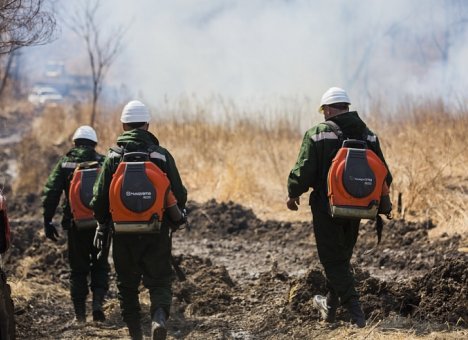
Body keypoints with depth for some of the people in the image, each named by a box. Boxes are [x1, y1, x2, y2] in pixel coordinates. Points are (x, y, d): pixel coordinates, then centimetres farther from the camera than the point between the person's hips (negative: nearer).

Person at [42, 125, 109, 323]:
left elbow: (50, 193, -4)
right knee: (100, 266, 12)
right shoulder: (103, 162, 0)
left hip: (75, 225, 0)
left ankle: (80, 314, 9)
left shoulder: (65, 163, 2)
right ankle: (98, 302, -9)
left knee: (78, 269, 11)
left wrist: (47, 221, -1)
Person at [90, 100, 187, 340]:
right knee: (159, 281, 6)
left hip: (123, 232, 0)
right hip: (157, 233, 0)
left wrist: (102, 225, 13)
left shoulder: (114, 157, -4)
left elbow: (100, 198, -3)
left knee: (127, 284, 13)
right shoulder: (162, 155, -3)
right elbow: (179, 196, -1)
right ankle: (159, 316, -22)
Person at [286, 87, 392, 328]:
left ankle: (355, 313, -10)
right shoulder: (368, 135, 3)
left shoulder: (317, 134, -13)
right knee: (342, 257, 22)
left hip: (326, 208, -5)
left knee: (333, 260, 2)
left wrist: (293, 195, 3)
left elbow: (303, 171, -14)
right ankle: (330, 306, 36)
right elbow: (384, 175, 5)